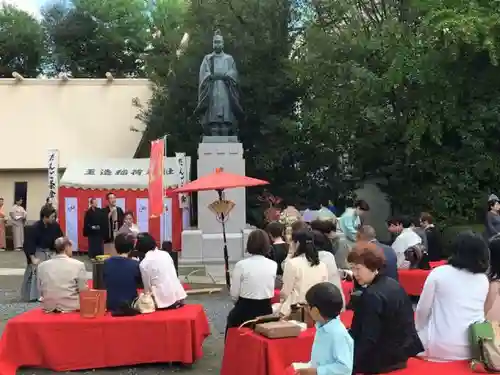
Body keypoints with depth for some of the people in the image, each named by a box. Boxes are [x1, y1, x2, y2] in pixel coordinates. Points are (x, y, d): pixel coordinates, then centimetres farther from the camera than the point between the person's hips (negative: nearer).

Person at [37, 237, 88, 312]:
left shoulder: (42, 266, 3)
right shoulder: (78, 265, -10)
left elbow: (40, 290, 9)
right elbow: (83, 290, -7)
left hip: (48, 307, 5)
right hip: (70, 306, -5)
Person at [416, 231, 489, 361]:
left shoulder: (439, 272, -6)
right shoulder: (484, 280, 5)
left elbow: (422, 310, -1)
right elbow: (477, 313, 15)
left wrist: (418, 330, 16)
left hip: (441, 350, -5)